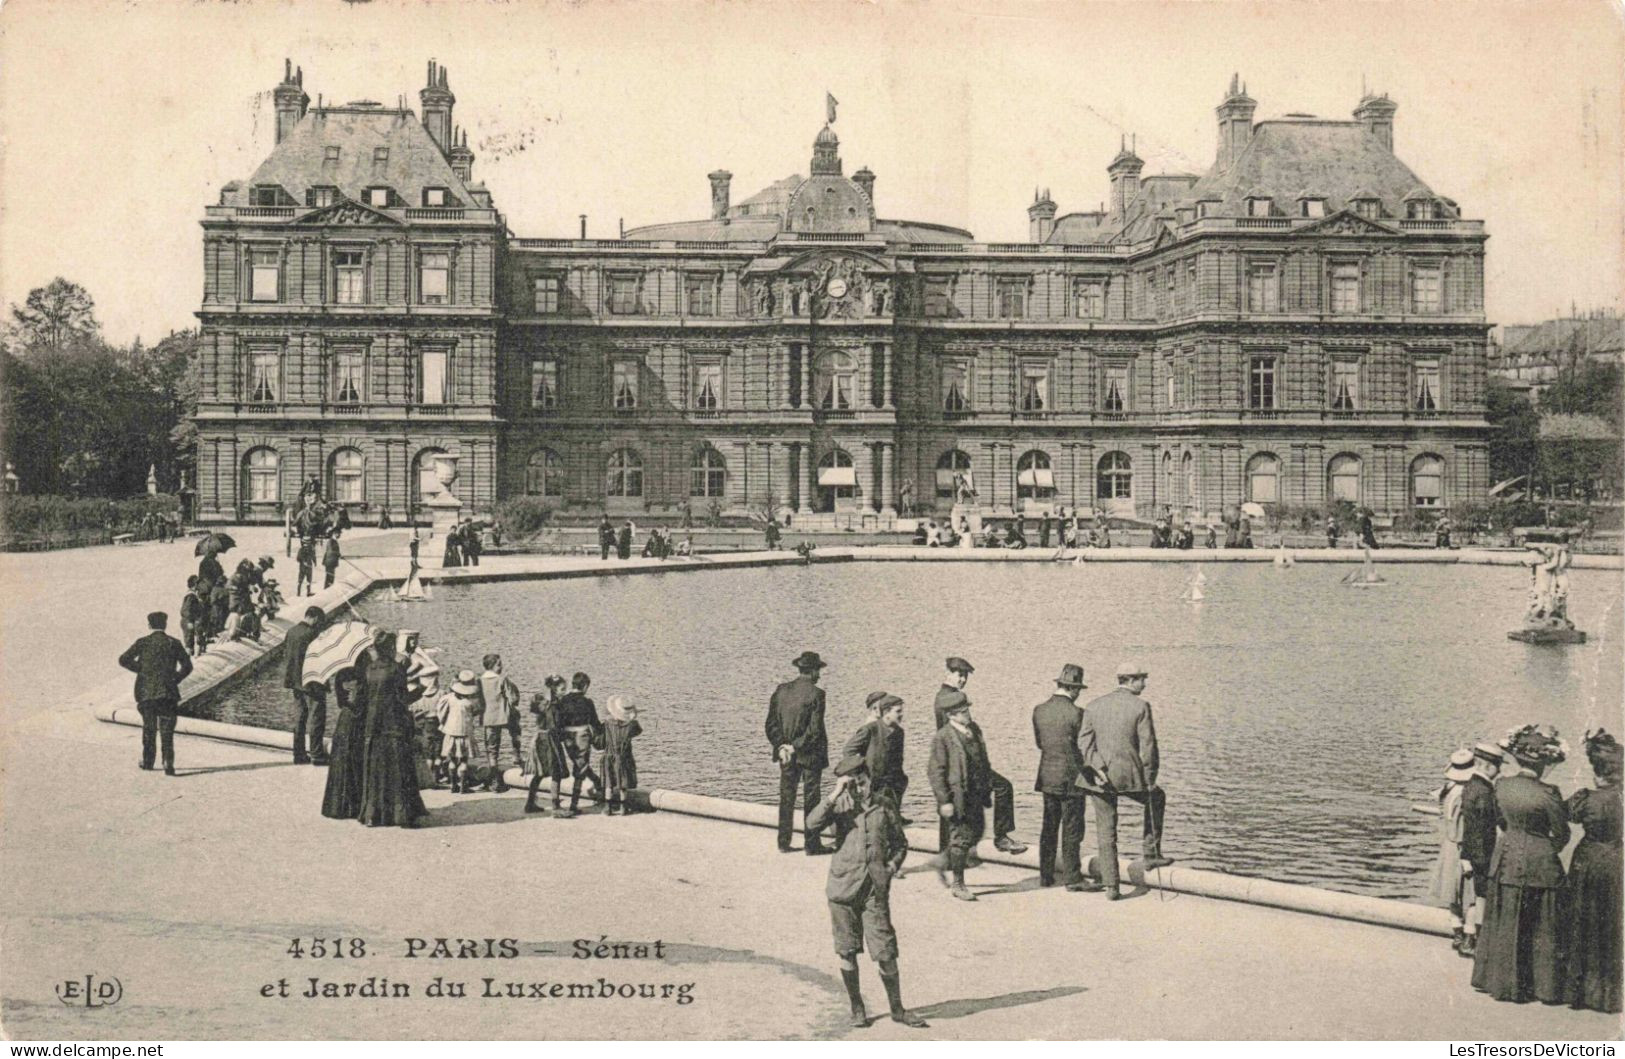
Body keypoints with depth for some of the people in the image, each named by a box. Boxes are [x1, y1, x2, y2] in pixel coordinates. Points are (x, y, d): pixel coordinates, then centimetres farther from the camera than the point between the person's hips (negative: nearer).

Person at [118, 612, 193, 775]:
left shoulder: (143, 642, 0)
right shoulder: (174, 643, 3)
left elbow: (124, 660, -7)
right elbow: (187, 666, -2)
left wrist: (141, 669, 3)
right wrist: (175, 679, 6)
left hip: (146, 692, 0)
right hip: (168, 693, 0)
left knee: (148, 728, 16)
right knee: (167, 731, 0)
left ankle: (147, 761, 21)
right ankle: (168, 764, -11)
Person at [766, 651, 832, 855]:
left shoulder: (781, 690, 2)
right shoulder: (815, 694, -14)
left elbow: (771, 723, 0)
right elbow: (815, 729, -17)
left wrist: (781, 746, -4)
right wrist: (796, 747, -10)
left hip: (786, 754, 5)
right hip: (810, 754, -5)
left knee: (786, 798, 14)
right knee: (811, 799, 4)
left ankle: (783, 843, 17)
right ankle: (812, 845, 8)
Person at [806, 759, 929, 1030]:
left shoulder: (884, 804, 5)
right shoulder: (841, 804, 1)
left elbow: (900, 843, 15)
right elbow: (812, 822, -17)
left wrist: (893, 865, -2)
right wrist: (835, 794, -20)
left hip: (875, 888, 0)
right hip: (843, 886, 0)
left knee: (885, 951, -2)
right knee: (847, 951, 8)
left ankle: (897, 1009, 15)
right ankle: (856, 1007, 24)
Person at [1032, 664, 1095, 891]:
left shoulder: (1039, 710, 1)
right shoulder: (1075, 713, -16)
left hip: (1047, 777, 6)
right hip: (1071, 778, -6)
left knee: (1049, 828, 15)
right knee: (1072, 831, 2)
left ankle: (1046, 875, 20)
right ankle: (1072, 878, 5)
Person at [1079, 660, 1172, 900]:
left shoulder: (1094, 706, 5)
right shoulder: (1140, 707, -7)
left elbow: (1084, 743, -3)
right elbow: (1147, 747, -8)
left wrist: (1098, 770, -8)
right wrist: (1149, 780, 0)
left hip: (1101, 777, 3)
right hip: (1130, 776, -3)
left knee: (1106, 834, 10)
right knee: (1155, 798, 28)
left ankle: (1111, 887, 10)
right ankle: (1151, 854, 27)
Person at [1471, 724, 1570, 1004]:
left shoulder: (1501, 784, -5)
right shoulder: (1547, 793, -19)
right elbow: (1562, 834, -9)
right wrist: (1551, 849, 11)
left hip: (1506, 858, 5)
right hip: (1540, 864, -5)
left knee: (1504, 925, 15)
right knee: (1541, 929, 8)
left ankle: (1501, 981, 24)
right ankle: (1545, 986, 16)